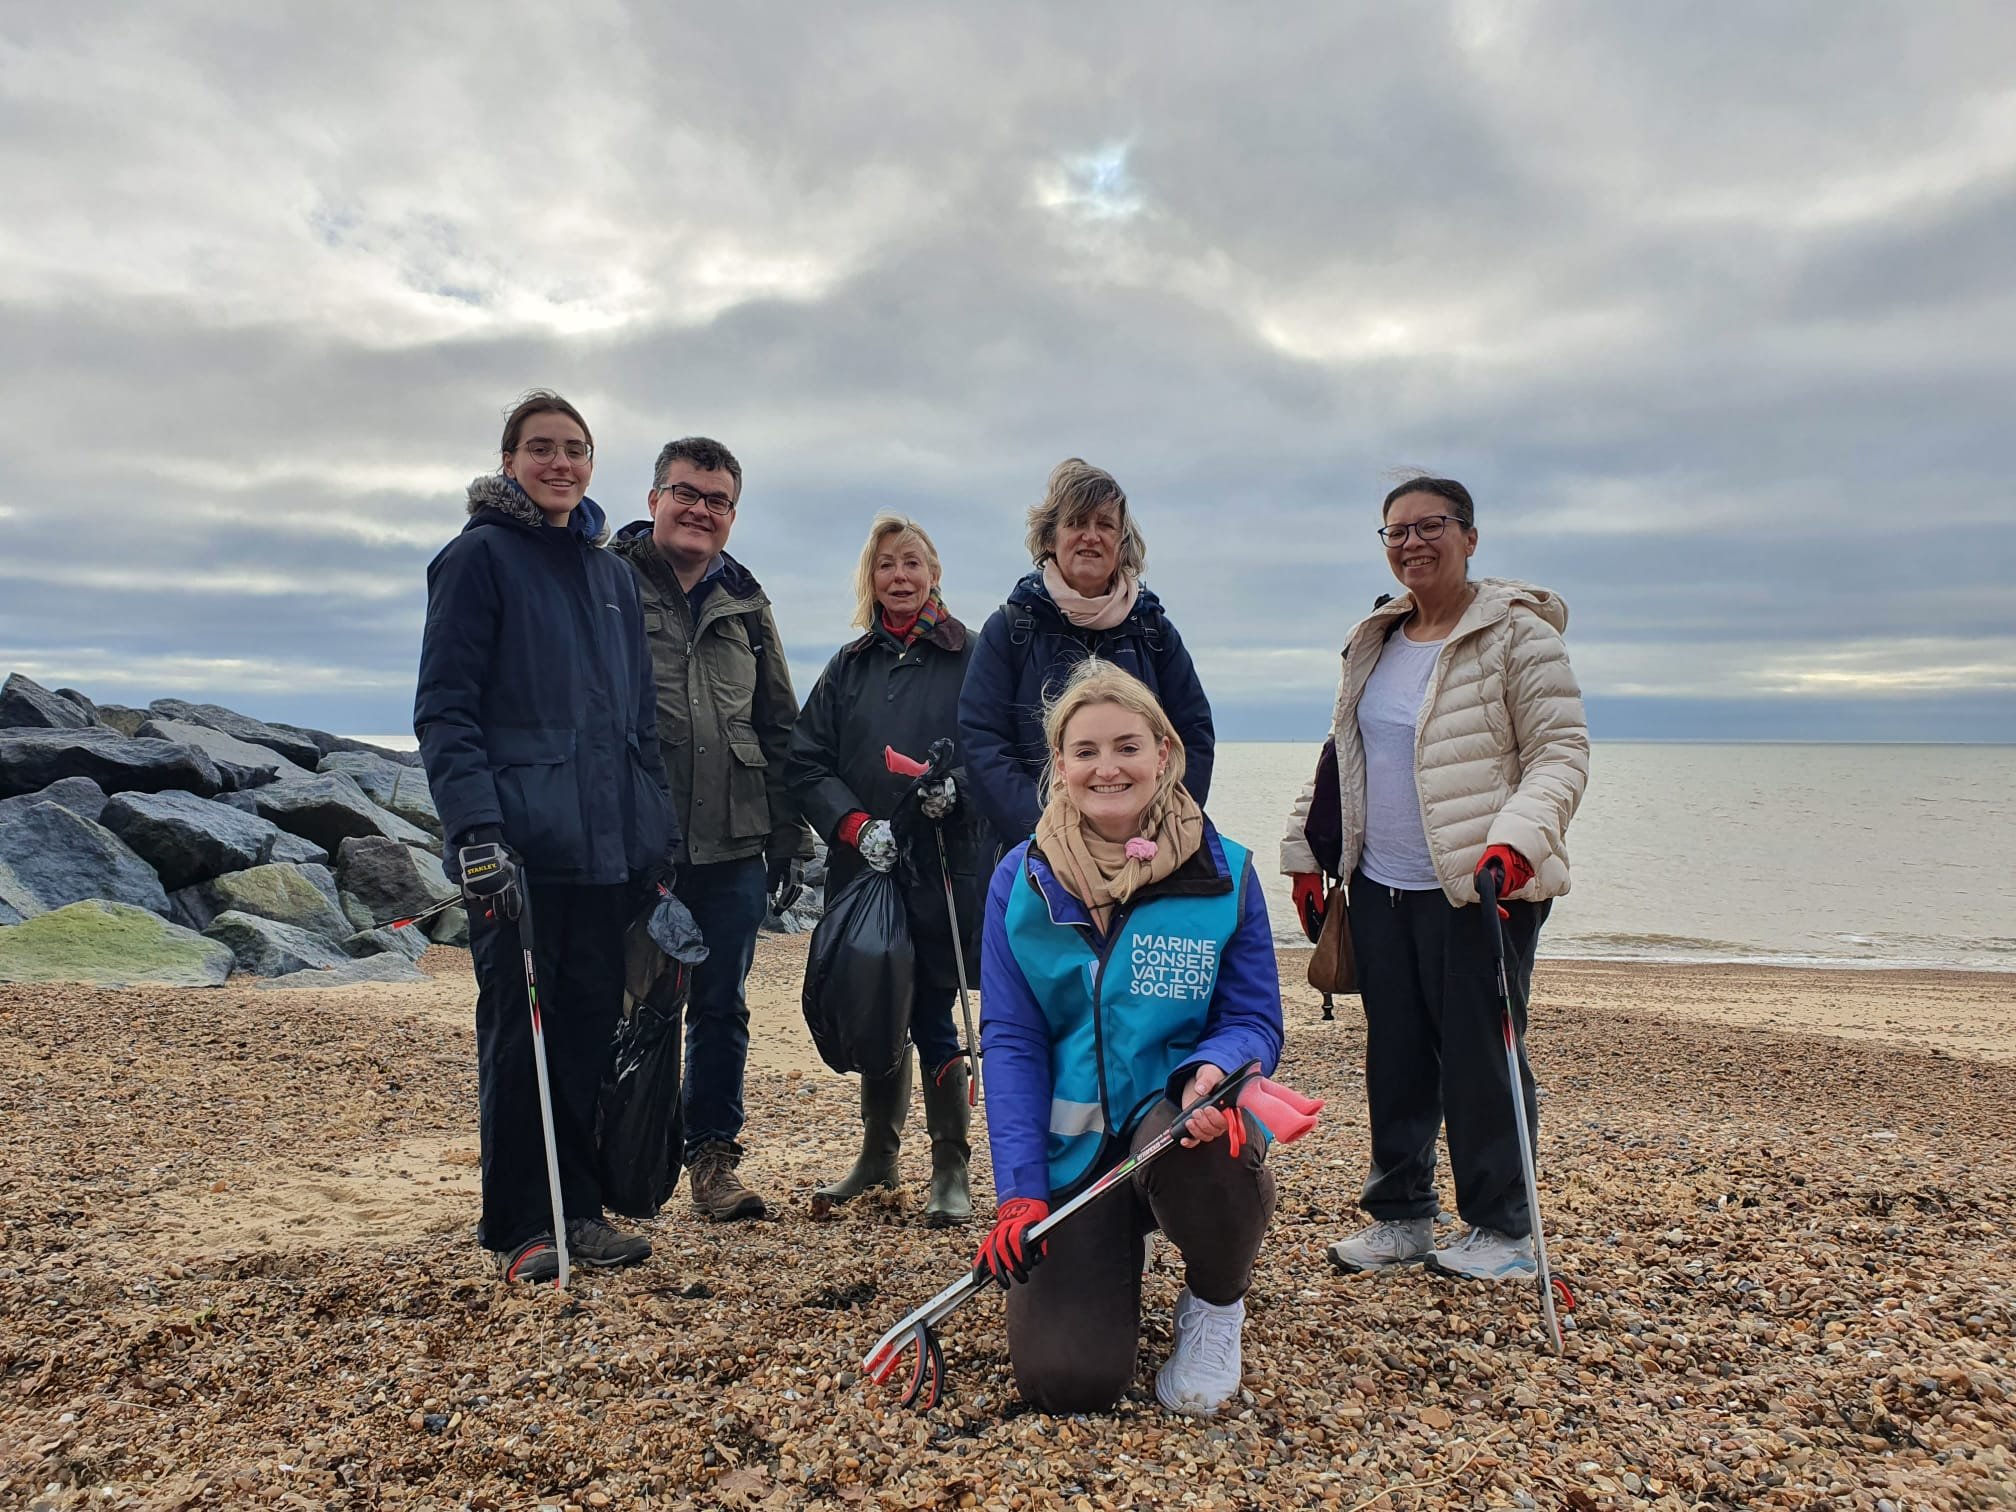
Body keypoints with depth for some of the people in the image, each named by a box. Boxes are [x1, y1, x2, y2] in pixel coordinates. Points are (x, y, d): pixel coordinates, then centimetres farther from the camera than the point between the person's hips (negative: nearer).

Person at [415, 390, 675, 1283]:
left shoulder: (610, 572, 16)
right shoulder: (479, 557, -2)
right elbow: (444, 709, -9)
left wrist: (655, 838, 14)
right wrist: (476, 831, -19)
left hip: (607, 845, 6)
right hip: (520, 843, -6)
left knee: (593, 1026, 10)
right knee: (519, 1031, 2)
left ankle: (579, 1209, 23)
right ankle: (519, 1229, 15)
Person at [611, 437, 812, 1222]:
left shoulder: (745, 604, 14)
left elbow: (779, 727, 17)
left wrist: (788, 832, 13)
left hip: (732, 844, 4)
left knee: (722, 1007, 10)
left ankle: (713, 1157, 23)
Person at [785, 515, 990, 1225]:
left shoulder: (970, 657, 2)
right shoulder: (849, 667, 11)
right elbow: (806, 763, 6)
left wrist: (958, 786, -18)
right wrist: (856, 823, -9)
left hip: (945, 869, -3)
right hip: (864, 868, 4)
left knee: (932, 1014, -2)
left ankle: (951, 1168, 12)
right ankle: (878, 1152, 29)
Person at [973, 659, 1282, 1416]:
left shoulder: (1223, 873, -4)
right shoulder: (1021, 879, -2)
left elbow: (1255, 1018, -1)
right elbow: (1009, 1039, -3)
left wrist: (1214, 1069, -26)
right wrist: (1018, 1193, -12)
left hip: (1181, 1118, -1)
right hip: (1069, 1146, 1)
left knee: (1193, 1150, -39)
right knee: (1064, 1380, -14)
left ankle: (1215, 1304, -1)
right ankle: (1106, 1261, 25)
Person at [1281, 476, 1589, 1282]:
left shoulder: (1516, 633, -6)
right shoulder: (1373, 642, 13)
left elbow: (1561, 751, -11)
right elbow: (1340, 756, 20)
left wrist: (1517, 839, -26)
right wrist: (1306, 851, 15)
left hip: (1479, 890, -6)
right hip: (1380, 888, 6)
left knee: (1480, 1059, 2)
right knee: (1393, 1057, 12)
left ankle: (1501, 1227, 19)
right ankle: (1400, 1215, 26)